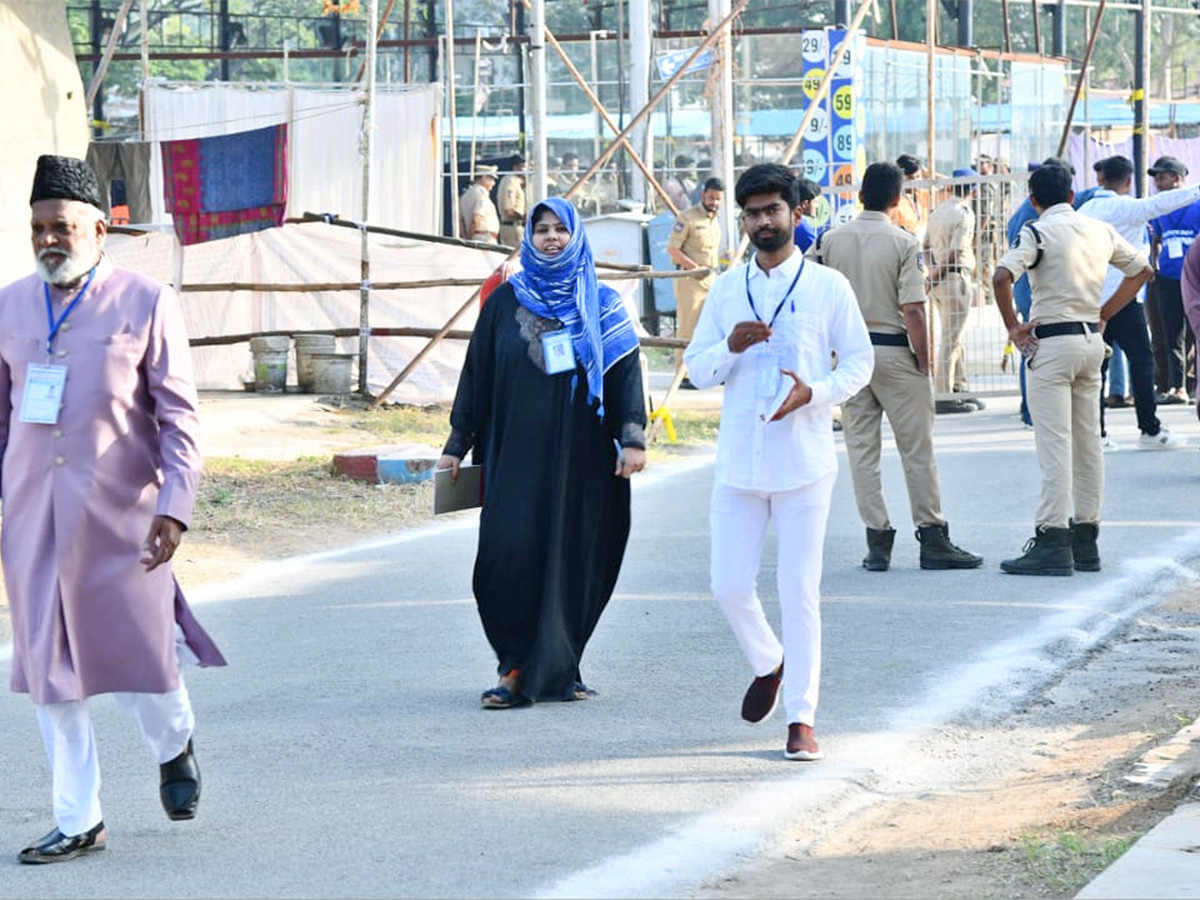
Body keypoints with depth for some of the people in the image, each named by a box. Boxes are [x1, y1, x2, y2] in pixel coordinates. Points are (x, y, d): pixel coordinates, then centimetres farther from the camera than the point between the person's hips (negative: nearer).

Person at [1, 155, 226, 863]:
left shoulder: (146, 304, -2)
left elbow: (179, 417, -2)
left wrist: (175, 505, -12)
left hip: (118, 515, -3)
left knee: (135, 655, 0)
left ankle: (174, 746, 34)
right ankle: (77, 822, 11)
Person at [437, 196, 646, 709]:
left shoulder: (601, 305, 7)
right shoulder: (505, 301, 8)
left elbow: (625, 371, 1)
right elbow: (477, 374, 10)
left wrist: (632, 437, -11)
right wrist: (457, 446, 7)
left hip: (579, 452, 0)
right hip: (517, 451, 0)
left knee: (572, 560, 1)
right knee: (510, 552, -12)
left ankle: (557, 670, 13)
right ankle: (520, 669, -5)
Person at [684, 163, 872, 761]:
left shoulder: (828, 287, 1)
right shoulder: (726, 290, 10)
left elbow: (859, 361, 4)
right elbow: (696, 367, 12)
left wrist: (815, 392, -15)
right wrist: (730, 348, -10)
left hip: (804, 461, -3)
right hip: (738, 460, 3)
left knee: (799, 592, -3)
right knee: (730, 585, 1)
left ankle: (802, 717, 2)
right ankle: (767, 665, 31)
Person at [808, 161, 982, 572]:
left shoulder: (830, 241, 3)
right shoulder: (904, 243, -9)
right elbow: (913, 311, -14)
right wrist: (924, 362, -6)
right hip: (894, 351, -4)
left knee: (861, 448, 7)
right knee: (917, 449, 2)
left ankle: (877, 540, 5)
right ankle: (931, 538, 2)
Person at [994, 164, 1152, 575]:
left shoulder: (1038, 232, -9)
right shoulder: (1102, 230, 10)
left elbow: (1002, 276, -24)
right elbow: (1142, 270, 22)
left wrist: (1013, 328, -13)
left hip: (1052, 343, -6)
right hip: (1093, 341, 7)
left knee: (1054, 446, -9)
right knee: (1088, 444, 11)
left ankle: (1052, 543, -12)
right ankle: (1085, 539, 14)